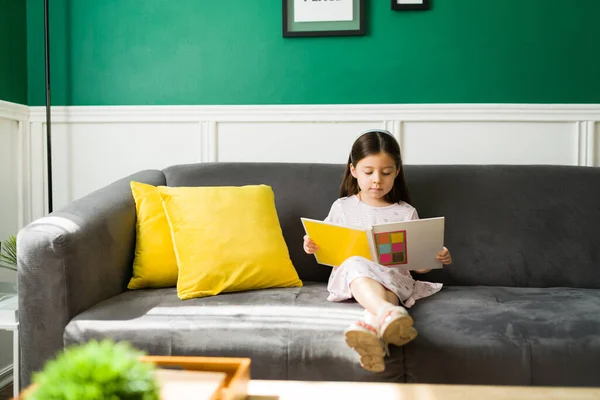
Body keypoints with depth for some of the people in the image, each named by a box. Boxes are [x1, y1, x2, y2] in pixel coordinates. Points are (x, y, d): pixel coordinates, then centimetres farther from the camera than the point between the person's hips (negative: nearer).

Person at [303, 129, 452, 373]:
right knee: (356, 264, -37)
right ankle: (388, 314, -64)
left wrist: (436, 258, -7)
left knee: (387, 289, -36)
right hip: (351, 276, 0)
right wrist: (313, 247, -4)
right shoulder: (342, 207, 15)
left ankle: (370, 326, -68)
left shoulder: (406, 213, 14)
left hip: (393, 276, 1)